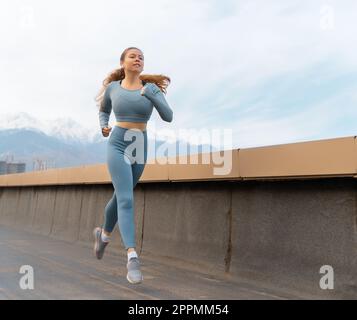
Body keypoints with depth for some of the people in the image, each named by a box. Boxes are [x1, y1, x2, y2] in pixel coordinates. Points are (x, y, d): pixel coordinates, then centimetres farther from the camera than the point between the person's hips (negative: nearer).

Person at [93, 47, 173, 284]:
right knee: (126, 200, -20)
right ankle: (132, 258, -24)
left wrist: (149, 94, -22)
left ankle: (104, 233, 45)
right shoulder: (112, 87, 5)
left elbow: (168, 116, -9)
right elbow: (104, 110, 23)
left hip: (139, 149, 3)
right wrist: (103, 127, 1)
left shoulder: (152, 88, 3)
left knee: (120, 197, 16)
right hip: (117, 147, -2)